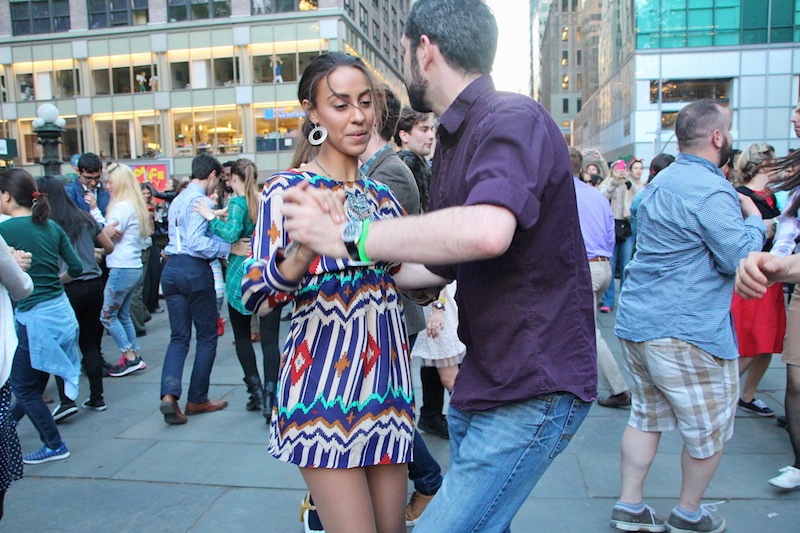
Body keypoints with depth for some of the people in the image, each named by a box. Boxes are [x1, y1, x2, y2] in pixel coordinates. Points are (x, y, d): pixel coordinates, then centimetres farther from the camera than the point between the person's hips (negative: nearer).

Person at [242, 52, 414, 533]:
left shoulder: (383, 196, 12)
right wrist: (300, 255, -34)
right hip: (324, 382, -6)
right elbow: (255, 297, -16)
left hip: (387, 380, 6)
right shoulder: (289, 190, -5)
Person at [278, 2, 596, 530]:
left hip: (534, 389, -9)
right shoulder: (455, 142, 15)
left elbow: (486, 231, -38)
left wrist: (350, 236, -27)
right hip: (482, 384, 9)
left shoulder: (513, 119, -16)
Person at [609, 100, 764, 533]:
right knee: (709, 431, 10)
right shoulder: (710, 190, -16)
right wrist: (753, 217, 1)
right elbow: (741, 258, -15)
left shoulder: (661, 181, 14)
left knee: (646, 416, 17)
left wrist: (737, 211, 23)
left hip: (636, 319, 9)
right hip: (686, 332, -9)